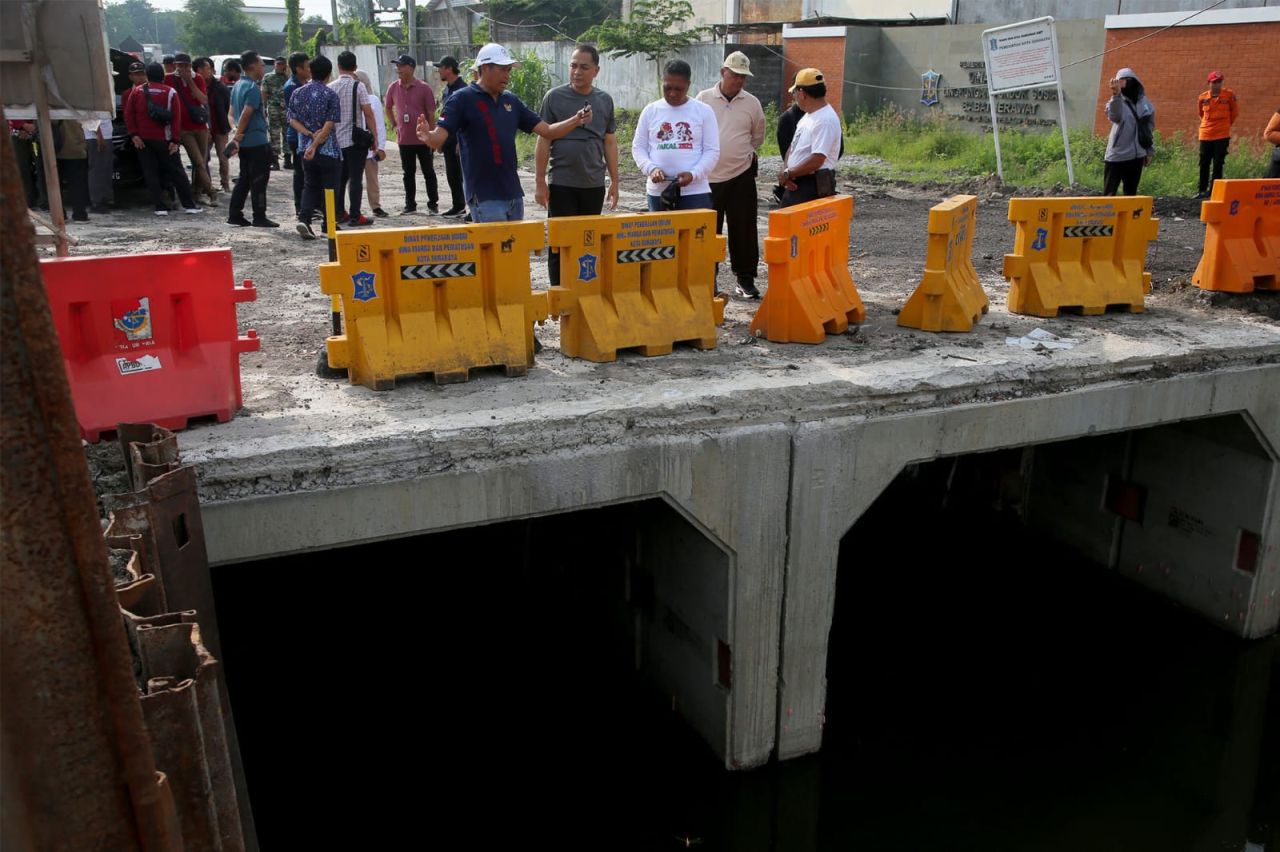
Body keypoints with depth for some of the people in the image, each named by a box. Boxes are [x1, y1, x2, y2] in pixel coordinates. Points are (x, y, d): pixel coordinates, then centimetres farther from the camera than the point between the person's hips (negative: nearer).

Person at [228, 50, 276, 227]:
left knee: (244, 179, 13)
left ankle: (235, 215, 14)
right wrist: (238, 135, -15)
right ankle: (259, 217, 0)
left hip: (245, 142, 9)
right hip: (256, 141, -9)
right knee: (259, 180, -3)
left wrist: (237, 135, 16)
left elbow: (232, 112, 17)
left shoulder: (238, 85, 15)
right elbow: (246, 114, -20)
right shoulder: (253, 88, -14)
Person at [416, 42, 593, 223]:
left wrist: (576, 121, -4)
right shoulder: (462, 99, -6)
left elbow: (547, 131, 12)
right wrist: (427, 136, -37)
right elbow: (439, 137, -14)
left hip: (514, 194, 7)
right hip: (484, 197, -7)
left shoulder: (511, 101, 11)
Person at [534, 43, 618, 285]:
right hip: (561, 184, -3)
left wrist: (614, 181, 9)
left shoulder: (605, 101, 8)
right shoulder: (554, 97, -2)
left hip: (594, 184, 3)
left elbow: (609, 142, 12)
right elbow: (543, 141, -3)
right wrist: (540, 182, -6)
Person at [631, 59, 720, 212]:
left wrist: (694, 174, -16)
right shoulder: (650, 111, 8)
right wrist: (651, 168, -11)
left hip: (695, 191, -2)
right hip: (658, 191, 2)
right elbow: (638, 147, 9)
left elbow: (712, 151, 0)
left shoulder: (704, 111, 3)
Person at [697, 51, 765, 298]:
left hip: (741, 176, 1)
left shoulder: (752, 103, 4)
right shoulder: (704, 99, 1)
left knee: (744, 230, 2)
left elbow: (758, 137, 16)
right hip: (708, 176, 0)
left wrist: (740, 153, 13)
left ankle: (745, 279, 13)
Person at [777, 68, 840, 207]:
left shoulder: (825, 120, -18)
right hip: (795, 184, 10)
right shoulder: (807, 116, 14)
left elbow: (816, 161, -26)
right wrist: (786, 173, -3)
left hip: (814, 188, -10)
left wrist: (787, 174, -14)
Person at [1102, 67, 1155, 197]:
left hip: (1137, 155, 5)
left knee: (1131, 193, 11)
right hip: (1116, 156, -5)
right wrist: (1116, 94, -50)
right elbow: (1115, 116, -34)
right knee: (1109, 194, -3)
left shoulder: (1145, 103, 9)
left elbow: (1150, 129, 18)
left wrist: (1150, 151, 19)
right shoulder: (1117, 102, -8)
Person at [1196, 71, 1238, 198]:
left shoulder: (1229, 95, -3)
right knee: (1204, 164, 6)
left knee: (1218, 164, -1)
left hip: (1222, 135, -2)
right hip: (1205, 135, 2)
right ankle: (1202, 190, 16)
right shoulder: (1203, 97, 2)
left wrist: (1227, 124, 10)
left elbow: (1235, 111, 8)